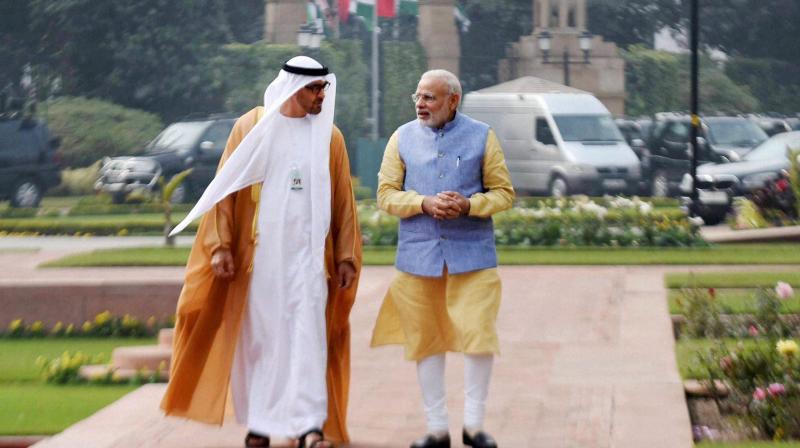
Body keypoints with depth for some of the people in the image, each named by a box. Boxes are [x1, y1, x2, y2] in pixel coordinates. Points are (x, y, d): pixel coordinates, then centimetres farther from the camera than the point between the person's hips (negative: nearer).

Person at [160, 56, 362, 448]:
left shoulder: (329, 136, 6)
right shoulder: (251, 128, 1)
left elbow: (343, 200, 8)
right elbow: (226, 190, 0)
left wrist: (346, 256, 3)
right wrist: (220, 245, -8)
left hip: (308, 253, 0)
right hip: (259, 252, 0)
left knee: (308, 335, -9)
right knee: (258, 336, 5)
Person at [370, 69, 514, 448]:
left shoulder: (482, 137, 3)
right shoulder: (403, 138, 7)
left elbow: (503, 192, 3)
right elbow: (387, 193, 3)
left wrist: (469, 205, -16)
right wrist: (426, 204, -14)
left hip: (471, 254, -2)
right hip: (418, 256, 2)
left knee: (479, 336, -7)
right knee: (425, 341, 6)